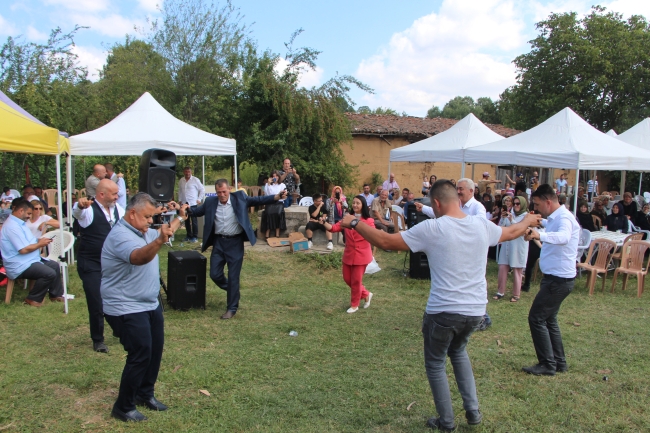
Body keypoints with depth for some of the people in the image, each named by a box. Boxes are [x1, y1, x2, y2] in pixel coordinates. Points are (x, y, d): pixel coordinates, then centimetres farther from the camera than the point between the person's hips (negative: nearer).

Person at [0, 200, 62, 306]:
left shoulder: (19, 223, 13)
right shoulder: (12, 226, -22)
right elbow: (24, 249, -26)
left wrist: (39, 240, 2)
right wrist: (40, 244, -12)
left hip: (30, 260, 12)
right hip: (20, 266, -12)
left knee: (55, 265, 14)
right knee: (50, 273, -25)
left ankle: (56, 294, 23)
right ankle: (33, 299, -6)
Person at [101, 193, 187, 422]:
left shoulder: (143, 231, 8)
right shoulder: (120, 236, -23)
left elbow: (165, 232, 31)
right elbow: (139, 257, -45)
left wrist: (180, 217, 24)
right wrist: (159, 241, -61)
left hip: (150, 305, 10)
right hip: (127, 309, -10)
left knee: (155, 351, 16)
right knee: (141, 355, -6)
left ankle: (145, 393, 34)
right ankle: (123, 407, 11)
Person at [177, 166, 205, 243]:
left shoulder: (195, 180, -4)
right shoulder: (181, 181, 11)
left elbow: (202, 190, -2)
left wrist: (199, 199, -5)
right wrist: (180, 200, 14)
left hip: (193, 203, -5)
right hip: (184, 204, 5)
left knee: (194, 220, -6)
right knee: (186, 220, 9)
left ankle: (195, 237, -1)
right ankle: (188, 235, 19)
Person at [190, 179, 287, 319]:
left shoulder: (240, 198, -5)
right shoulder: (210, 202, 2)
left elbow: (258, 200, -8)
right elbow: (197, 211, 9)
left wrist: (277, 197, -20)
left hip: (235, 243, -3)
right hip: (218, 242, 3)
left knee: (233, 277, 1)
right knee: (215, 274, 6)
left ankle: (232, 308, 15)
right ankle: (232, 289, 37)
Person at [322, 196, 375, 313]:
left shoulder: (368, 221, -7)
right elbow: (334, 228, -3)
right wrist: (324, 222, -22)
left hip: (361, 255, -5)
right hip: (348, 254, 5)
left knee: (356, 281, 4)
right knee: (347, 279, 13)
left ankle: (354, 305, 24)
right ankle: (366, 294, 35)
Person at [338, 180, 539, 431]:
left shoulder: (432, 228, -14)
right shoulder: (482, 225, 1)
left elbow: (385, 242, -13)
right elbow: (511, 233, 22)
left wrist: (354, 223, -1)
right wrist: (529, 221, 44)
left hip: (444, 311, -6)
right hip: (475, 311, 6)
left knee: (435, 364, 18)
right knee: (458, 351, 32)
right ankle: (472, 411, 28)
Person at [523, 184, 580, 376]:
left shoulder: (564, 217, -20)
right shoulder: (556, 217, 11)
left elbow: (563, 237, -46)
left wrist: (540, 235, -60)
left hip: (559, 279, -11)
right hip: (556, 277, 11)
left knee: (536, 318, -6)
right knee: (548, 319, 17)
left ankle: (547, 365, 2)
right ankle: (559, 362, 26)